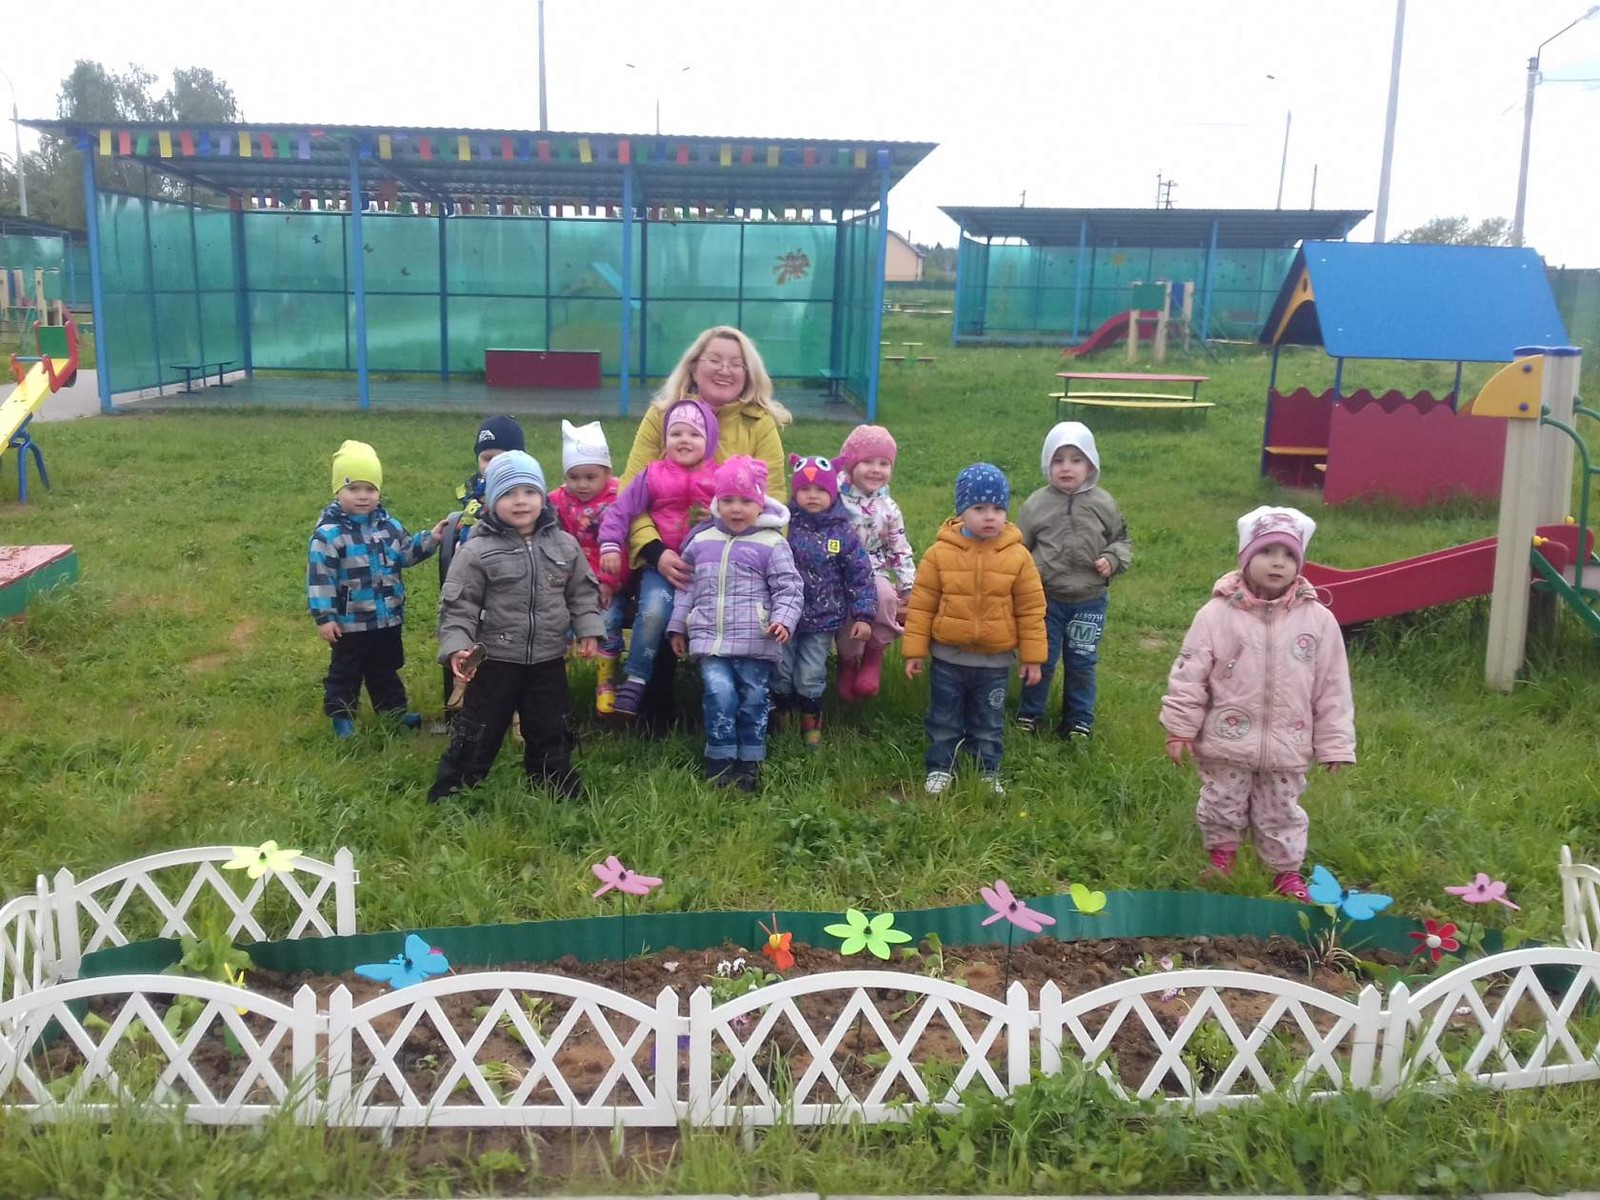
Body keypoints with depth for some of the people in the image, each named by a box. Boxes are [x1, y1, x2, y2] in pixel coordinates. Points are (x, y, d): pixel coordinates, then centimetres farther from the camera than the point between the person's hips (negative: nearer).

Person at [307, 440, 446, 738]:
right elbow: (320, 577, -18)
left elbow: (404, 554, 12)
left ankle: (394, 710, 35)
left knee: (386, 670, 21)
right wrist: (323, 617, -18)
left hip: (387, 618, 5)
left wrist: (429, 539, -4)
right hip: (350, 622, -5)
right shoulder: (329, 533, -18)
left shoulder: (389, 525, 1)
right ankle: (341, 717, 25)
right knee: (346, 672, 11)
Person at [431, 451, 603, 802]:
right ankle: (447, 795, 18)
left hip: (548, 661, 3)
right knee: (477, 733, 5)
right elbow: (458, 605, -11)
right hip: (496, 662, -3)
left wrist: (588, 630, 1)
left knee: (551, 732, 16)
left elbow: (583, 592, 9)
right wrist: (456, 646, -20)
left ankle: (562, 792, 32)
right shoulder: (476, 551, -11)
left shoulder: (564, 545, 0)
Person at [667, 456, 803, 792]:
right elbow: (687, 587, 19)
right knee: (720, 694, -13)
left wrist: (783, 619, -19)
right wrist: (678, 627, 19)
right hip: (710, 639, 2)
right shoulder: (701, 542, 11)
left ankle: (749, 763, 19)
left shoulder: (772, 544, -1)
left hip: (755, 641, -2)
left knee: (752, 699, 4)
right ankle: (720, 762, 0)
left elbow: (789, 588, -3)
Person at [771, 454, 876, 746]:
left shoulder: (843, 533, -4)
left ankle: (811, 725, 26)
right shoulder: (784, 525, -6)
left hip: (822, 621, 0)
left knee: (811, 678, 3)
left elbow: (860, 576, -1)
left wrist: (863, 615, -6)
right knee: (780, 675, 8)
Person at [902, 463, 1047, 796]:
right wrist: (914, 650, -4)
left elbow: (1031, 610, -2)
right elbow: (921, 605, -5)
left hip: (996, 661, 1)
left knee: (989, 723, 16)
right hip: (949, 657, 0)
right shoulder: (940, 553, -10)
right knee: (944, 719, 13)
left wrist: (1032, 657, -1)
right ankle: (940, 768, 30)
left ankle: (989, 773, 32)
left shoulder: (1017, 556, -8)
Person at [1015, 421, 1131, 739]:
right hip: (1046, 599, -1)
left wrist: (1113, 560, -10)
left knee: (1081, 662, 12)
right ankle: (1029, 714, 27)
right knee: (1040, 659, 9)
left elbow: (1122, 540, 8)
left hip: (1089, 601, 1)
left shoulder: (1104, 505, -4)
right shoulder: (1036, 504, -7)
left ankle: (1079, 720, 28)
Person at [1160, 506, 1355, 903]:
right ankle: (1222, 853, 42)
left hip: (1286, 746, 1)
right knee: (1222, 805, 16)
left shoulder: (1318, 620, -6)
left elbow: (1332, 688, -1)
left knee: (1281, 813, 16)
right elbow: (1189, 675, -7)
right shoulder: (1217, 614, -11)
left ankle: (1287, 869, 36)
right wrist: (1179, 729, -7)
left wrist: (1335, 744, 0)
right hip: (1226, 741, -1)